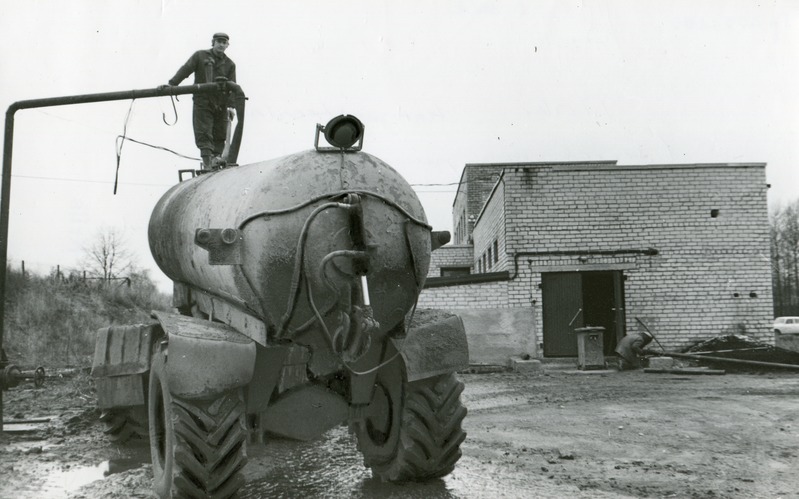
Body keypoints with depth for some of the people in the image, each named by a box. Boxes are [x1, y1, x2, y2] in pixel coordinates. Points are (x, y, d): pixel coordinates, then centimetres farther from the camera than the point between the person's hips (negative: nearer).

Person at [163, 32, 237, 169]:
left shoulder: (229, 64, 12)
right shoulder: (200, 56, 8)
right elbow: (185, 70, 0)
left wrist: (231, 106, -7)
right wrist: (172, 84, -13)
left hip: (221, 105, 3)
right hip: (202, 102, -2)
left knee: (220, 134, 2)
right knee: (203, 133, -11)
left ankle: (216, 156, 9)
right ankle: (207, 160, -16)